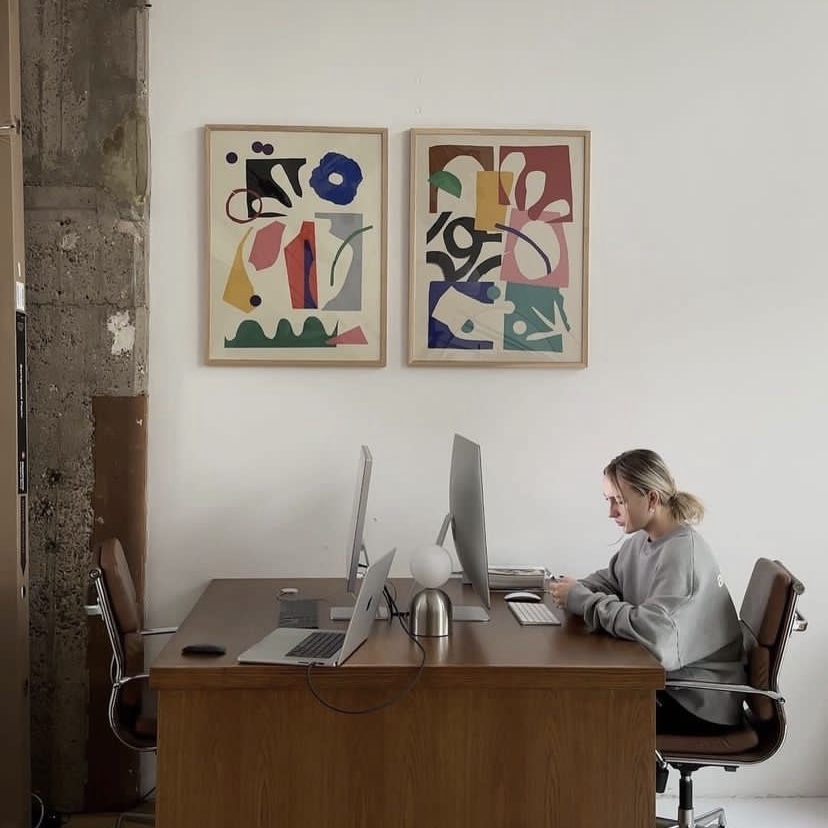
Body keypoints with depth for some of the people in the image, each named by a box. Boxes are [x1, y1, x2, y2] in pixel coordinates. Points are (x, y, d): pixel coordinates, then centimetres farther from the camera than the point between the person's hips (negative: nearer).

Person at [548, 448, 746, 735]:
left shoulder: (683, 553, -24)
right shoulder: (641, 540, 2)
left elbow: (654, 631, -34)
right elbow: (610, 579, 16)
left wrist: (581, 600, -25)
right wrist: (577, 589, -8)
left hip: (701, 704, -7)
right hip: (667, 678, 7)